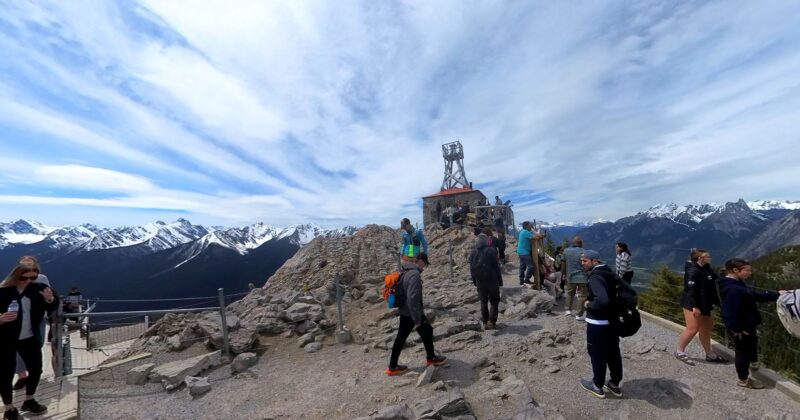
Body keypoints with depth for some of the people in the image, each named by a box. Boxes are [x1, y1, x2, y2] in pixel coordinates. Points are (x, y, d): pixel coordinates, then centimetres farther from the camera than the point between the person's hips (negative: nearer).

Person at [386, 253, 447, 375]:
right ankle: (431, 358, 33)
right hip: (412, 312, -9)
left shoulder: (405, 272, 6)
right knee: (427, 332, 13)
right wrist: (417, 319, -26)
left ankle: (392, 367, 20)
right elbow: (412, 298, -30)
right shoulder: (415, 274, -24)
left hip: (404, 312, 9)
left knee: (401, 337, 14)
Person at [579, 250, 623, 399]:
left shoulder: (595, 277, -24)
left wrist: (589, 305, -18)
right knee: (613, 353, 19)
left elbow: (602, 301, -36)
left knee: (597, 355, 7)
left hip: (598, 323, -9)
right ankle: (616, 384, 34)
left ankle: (598, 386, 22)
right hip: (612, 320, 9)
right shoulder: (609, 273, 5)